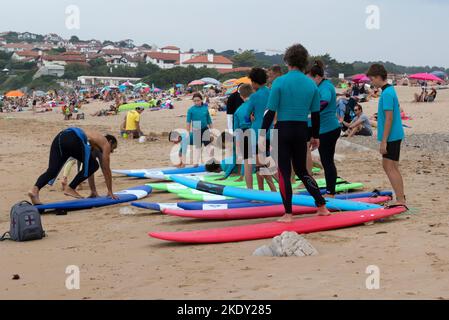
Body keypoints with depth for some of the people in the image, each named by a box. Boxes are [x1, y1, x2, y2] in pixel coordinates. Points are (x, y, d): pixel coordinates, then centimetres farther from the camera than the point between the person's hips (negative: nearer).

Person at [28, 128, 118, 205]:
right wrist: (110, 192, 25)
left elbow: (89, 168, 43)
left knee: (52, 170, -2)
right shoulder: (106, 144, 21)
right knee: (93, 166, 8)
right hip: (74, 140, -7)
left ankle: (35, 189, -26)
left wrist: (93, 191, 46)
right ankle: (70, 188, 3)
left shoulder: (94, 138, 41)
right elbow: (106, 170, 18)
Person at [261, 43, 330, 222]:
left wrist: (263, 134, -5)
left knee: (284, 172, 2)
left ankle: (288, 214, 2)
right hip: (302, 130, 4)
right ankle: (322, 206, 17)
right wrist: (315, 136, 19)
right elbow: (316, 114, 9)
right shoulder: (311, 84, 5)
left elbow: (271, 111, -10)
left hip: (283, 129, -4)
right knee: (301, 171, 18)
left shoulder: (280, 82, -8)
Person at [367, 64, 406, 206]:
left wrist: (384, 141, -20)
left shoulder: (387, 93, -17)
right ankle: (400, 197, 21)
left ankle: (401, 200, -5)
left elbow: (389, 118, -21)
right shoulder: (390, 90, 14)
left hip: (391, 137, -10)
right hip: (394, 136, 10)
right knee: (388, 166, 15)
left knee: (391, 168, -7)